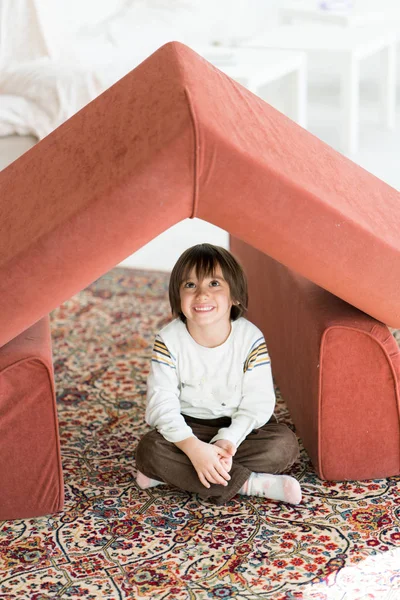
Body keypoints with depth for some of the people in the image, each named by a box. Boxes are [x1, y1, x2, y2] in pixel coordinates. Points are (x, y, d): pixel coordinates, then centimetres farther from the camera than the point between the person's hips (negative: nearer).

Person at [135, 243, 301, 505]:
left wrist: (229, 440, -33)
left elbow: (258, 403, -17)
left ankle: (176, 474, -21)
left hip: (238, 427, 0)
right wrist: (193, 447, -36)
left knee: (285, 443, -26)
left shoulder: (251, 338, -16)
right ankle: (248, 483, -26)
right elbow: (162, 404, -21)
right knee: (149, 449, -28)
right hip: (188, 429, 0)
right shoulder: (169, 341, -16)